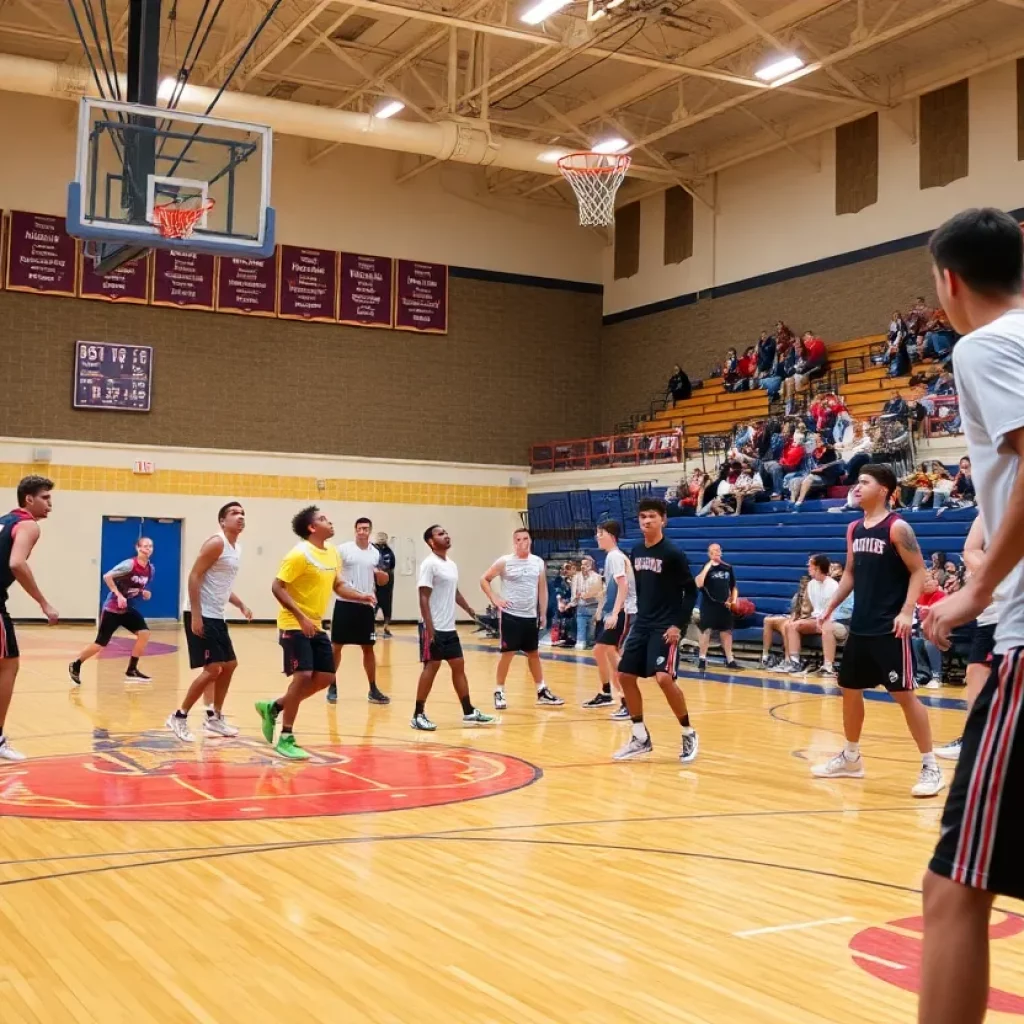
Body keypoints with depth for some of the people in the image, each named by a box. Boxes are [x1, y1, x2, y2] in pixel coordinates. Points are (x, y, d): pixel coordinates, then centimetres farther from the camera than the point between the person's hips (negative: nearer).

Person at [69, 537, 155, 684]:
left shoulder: (150, 569, 2)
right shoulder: (129, 564, -21)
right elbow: (107, 576, -23)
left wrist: (145, 594, -4)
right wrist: (119, 595, -27)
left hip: (129, 608, 7)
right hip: (112, 608, -7)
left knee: (144, 633, -11)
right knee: (101, 643, -2)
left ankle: (131, 671, -1)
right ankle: (75, 665, 20)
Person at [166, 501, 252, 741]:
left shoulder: (237, 548, 15)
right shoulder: (216, 543, -14)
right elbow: (194, 577, -19)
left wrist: (241, 605, 13)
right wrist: (196, 615, -24)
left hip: (217, 616, 10)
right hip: (202, 616, -10)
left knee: (229, 665, 15)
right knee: (213, 669, -13)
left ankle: (214, 718, 27)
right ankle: (178, 717, -2)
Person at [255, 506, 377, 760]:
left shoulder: (333, 553, 8)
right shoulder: (300, 554, -16)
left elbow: (338, 586, 19)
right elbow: (277, 587, -19)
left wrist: (362, 597, 0)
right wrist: (301, 617, -26)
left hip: (316, 626, 9)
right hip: (294, 625, -9)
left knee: (325, 678, 7)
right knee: (303, 675, -16)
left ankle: (273, 707, 23)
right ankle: (286, 739, -5)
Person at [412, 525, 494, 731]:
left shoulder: (452, 565, 13)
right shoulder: (430, 564, -14)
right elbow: (424, 598, -18)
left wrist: (472, 612, 20)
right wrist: (430, 629, -23)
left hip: (449, 627, 9)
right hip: (434, 628, -9)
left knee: (459, 666, 12)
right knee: (431, 667, -5)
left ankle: (469, 712, 20)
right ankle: (418, 715, 3)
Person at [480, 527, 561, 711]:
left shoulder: (538, 562, 6)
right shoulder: (504, 562, -6)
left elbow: (542, 589, 11)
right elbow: (484, 579, -1)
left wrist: (543, 613, 8)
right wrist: (494, 599, -11)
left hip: (531, 616, 4)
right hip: (510, 615, -4)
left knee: (534, 653, 13)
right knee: (507, 653, -2)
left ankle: (542, 691, 20)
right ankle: (499, 692, 8)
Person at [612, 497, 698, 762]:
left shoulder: (672, 553, -13)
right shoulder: (636, 552, 7)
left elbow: (690, 591, -10)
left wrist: (679, 625, -17)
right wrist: (640, 615, 15)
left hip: (665, 627, -8)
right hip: (642, 624, 8)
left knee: (664, 678, -21)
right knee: (625, 676, 6)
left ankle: (688, 734, -1)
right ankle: (641, 738, 18)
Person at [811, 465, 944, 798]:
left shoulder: (897, 528, -11)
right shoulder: (854, 529, 10)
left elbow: (918, 571, -12)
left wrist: (907, 612, -22)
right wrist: (831, 606, 12)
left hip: (890, 628, -8)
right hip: (860, 626, 8)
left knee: (904, 693, -8)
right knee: (849, 688, 14)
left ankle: (931, 767, 0)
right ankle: (851, 758, 29)